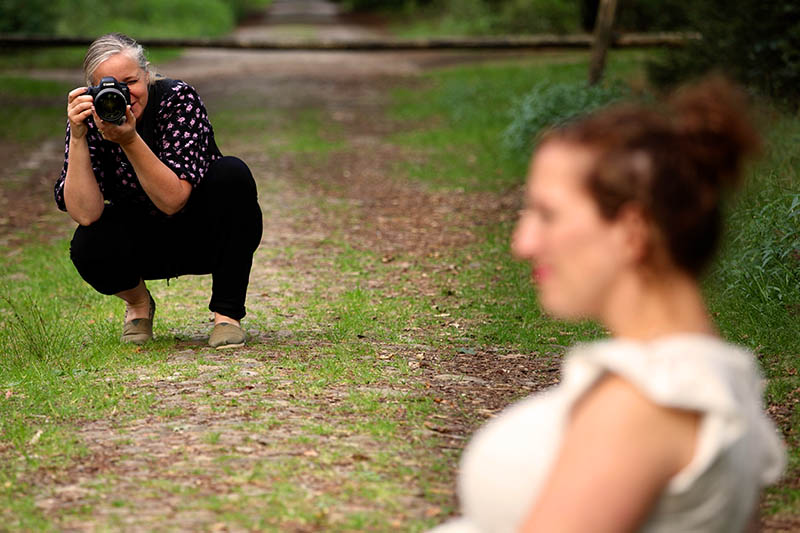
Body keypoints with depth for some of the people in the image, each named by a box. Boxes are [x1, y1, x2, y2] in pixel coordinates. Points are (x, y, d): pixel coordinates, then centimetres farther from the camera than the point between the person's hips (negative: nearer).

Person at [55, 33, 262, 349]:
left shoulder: (178, 99, -22)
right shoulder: (89, 119, -16)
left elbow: (173, 201, -32)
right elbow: (85, 213, -28)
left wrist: (130, 140, -42)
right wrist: (77, 138, -36)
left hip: (205, 236, -1)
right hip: (147, 245, 1)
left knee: (231, 174, -31)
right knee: (88, 246, -30)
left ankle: (227, 313, -17)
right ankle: (138, 302, 7)